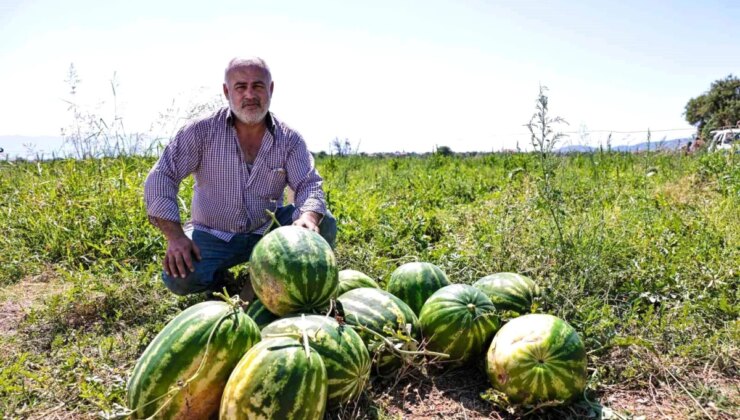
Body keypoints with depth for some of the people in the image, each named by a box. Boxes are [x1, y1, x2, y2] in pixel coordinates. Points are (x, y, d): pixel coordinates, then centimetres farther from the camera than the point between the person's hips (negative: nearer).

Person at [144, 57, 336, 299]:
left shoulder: (289, 140, -5)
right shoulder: (203, 131, -9)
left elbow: (309, 185, -13)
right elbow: (161, 177, -10)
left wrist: (308, 218, -38)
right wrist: (175, 235, -23)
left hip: (267, 230, 2)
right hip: (213, 236, -1)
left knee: (324, 225, -21)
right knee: (179, 278, -27)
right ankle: (219, 279, 10)